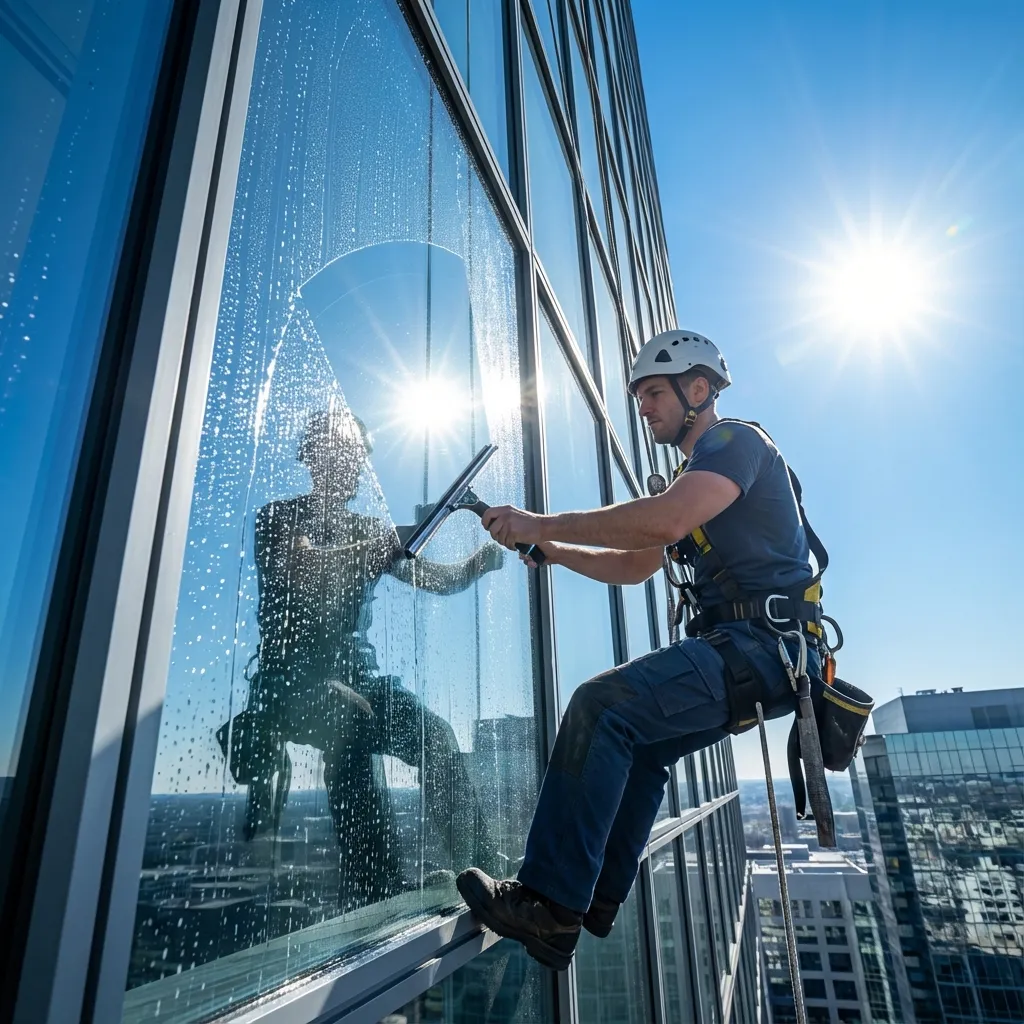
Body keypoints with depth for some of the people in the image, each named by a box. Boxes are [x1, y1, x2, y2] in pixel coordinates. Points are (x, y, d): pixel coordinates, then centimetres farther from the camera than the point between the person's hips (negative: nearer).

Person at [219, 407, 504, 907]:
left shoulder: (371, 531, 17)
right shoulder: (280, 517, 4)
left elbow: (442, 580, 7)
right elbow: (304, 571, -19)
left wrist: (482, 559, -14)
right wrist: (398, 540, -30)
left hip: (356, 674, 4)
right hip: (290, 677, -4)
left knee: (434, 734, -21)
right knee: (353, 722, -34)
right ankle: (379, 892, -29)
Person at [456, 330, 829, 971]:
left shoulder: (738, 439, -6)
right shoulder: (696, 475, 24)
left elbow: (668, 520, -27)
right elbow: (634, 565, 23)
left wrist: (544, 523, -21)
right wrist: (549, 549, 10)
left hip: (766, 644, -11)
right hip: (741, 652, 11)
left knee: (603, 705, -23)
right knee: (637, 740, 17)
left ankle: (550, 908, -19)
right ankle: (598, 898, 23)